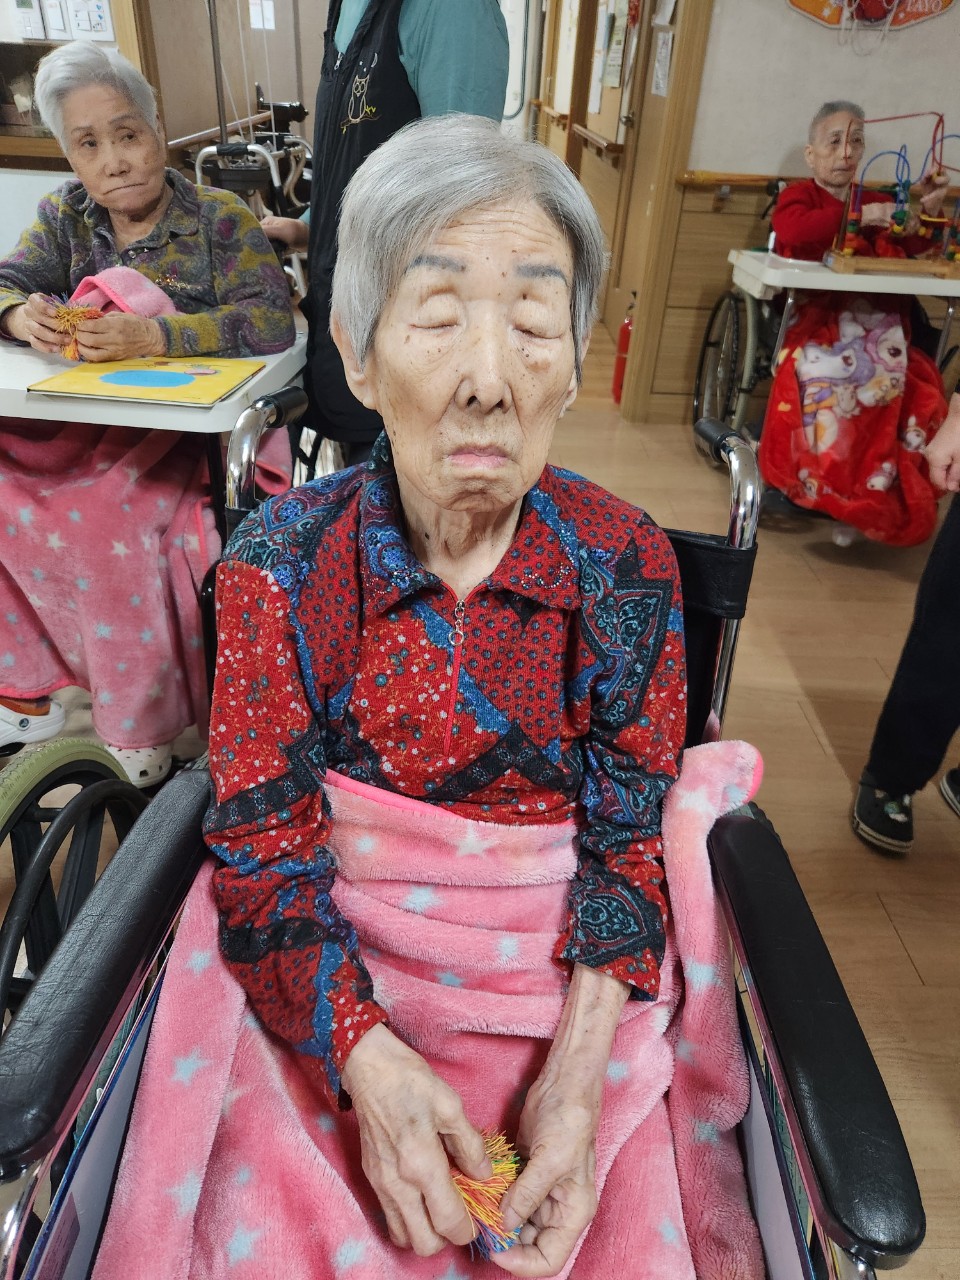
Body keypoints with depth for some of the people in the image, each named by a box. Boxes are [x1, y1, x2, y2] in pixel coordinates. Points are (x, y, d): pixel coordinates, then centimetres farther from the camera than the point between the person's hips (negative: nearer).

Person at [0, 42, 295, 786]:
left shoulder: (222, 221, -3)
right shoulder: (65, 216, 14)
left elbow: (271, 322, -17)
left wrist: (153, 335, -29)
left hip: (186, 430, -5)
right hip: (80, 423, 5)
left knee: (99, 515, -31)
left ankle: (140, 732, -16)